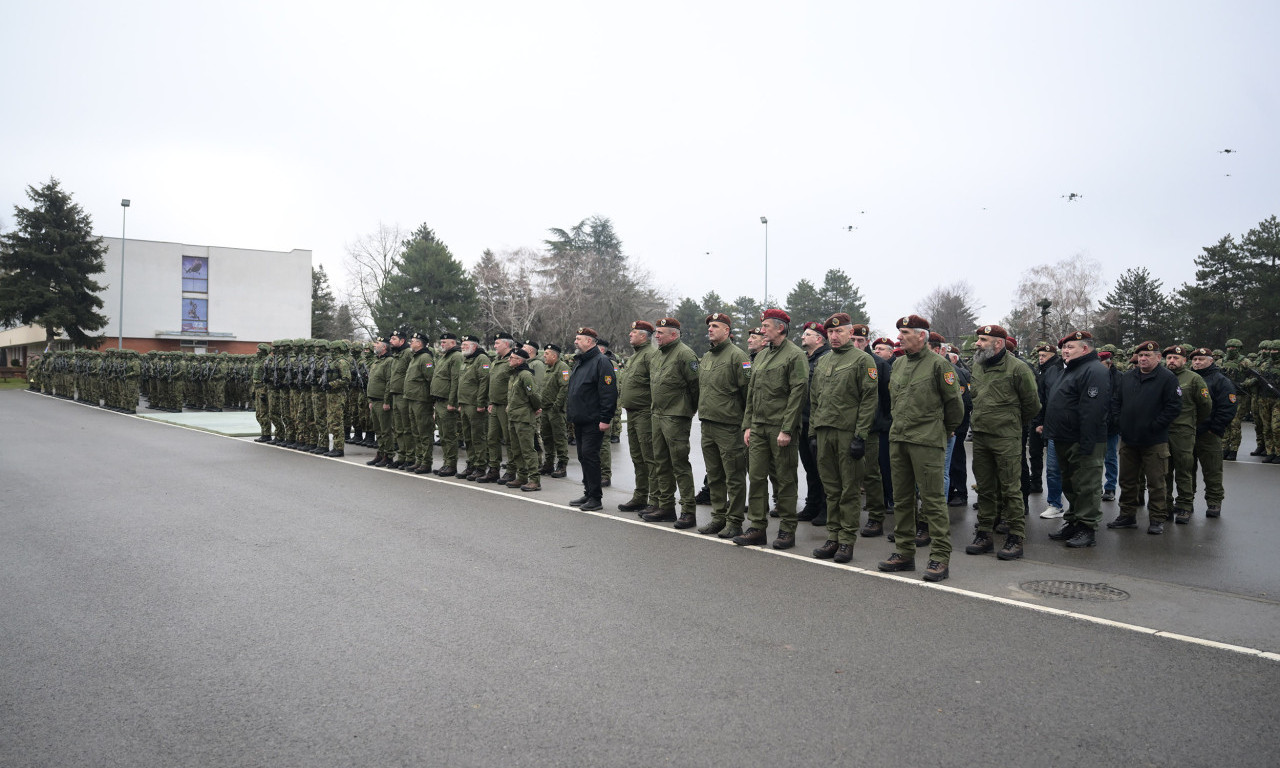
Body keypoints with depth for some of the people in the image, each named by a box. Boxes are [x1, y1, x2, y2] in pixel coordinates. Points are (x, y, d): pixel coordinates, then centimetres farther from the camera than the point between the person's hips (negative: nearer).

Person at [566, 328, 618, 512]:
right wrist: (569, 411, 20)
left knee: (589, 455, -9)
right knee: (583, 457, 13)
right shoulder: (579, 362, 18)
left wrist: (605, 419, -21)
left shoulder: (601, 362, -12)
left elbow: (609, 392, -18)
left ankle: (596, 498, -2)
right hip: (579, 420, 9)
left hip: (593, 421, -9)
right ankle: (588, 494, 22)